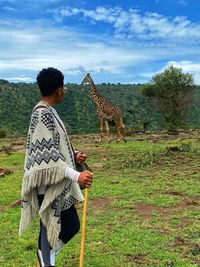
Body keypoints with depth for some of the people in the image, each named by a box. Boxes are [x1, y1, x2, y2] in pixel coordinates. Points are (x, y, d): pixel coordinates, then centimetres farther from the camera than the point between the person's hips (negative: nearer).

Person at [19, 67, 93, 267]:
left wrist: (73, 155, 6)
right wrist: (76, 175, -30)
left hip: (60, 184, 10)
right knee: (50, 228, 6)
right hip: (50, 185, -10)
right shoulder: (43, 114, -20)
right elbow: (46, 155, -25)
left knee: (72, 225, 19)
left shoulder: (48, 111, 10)